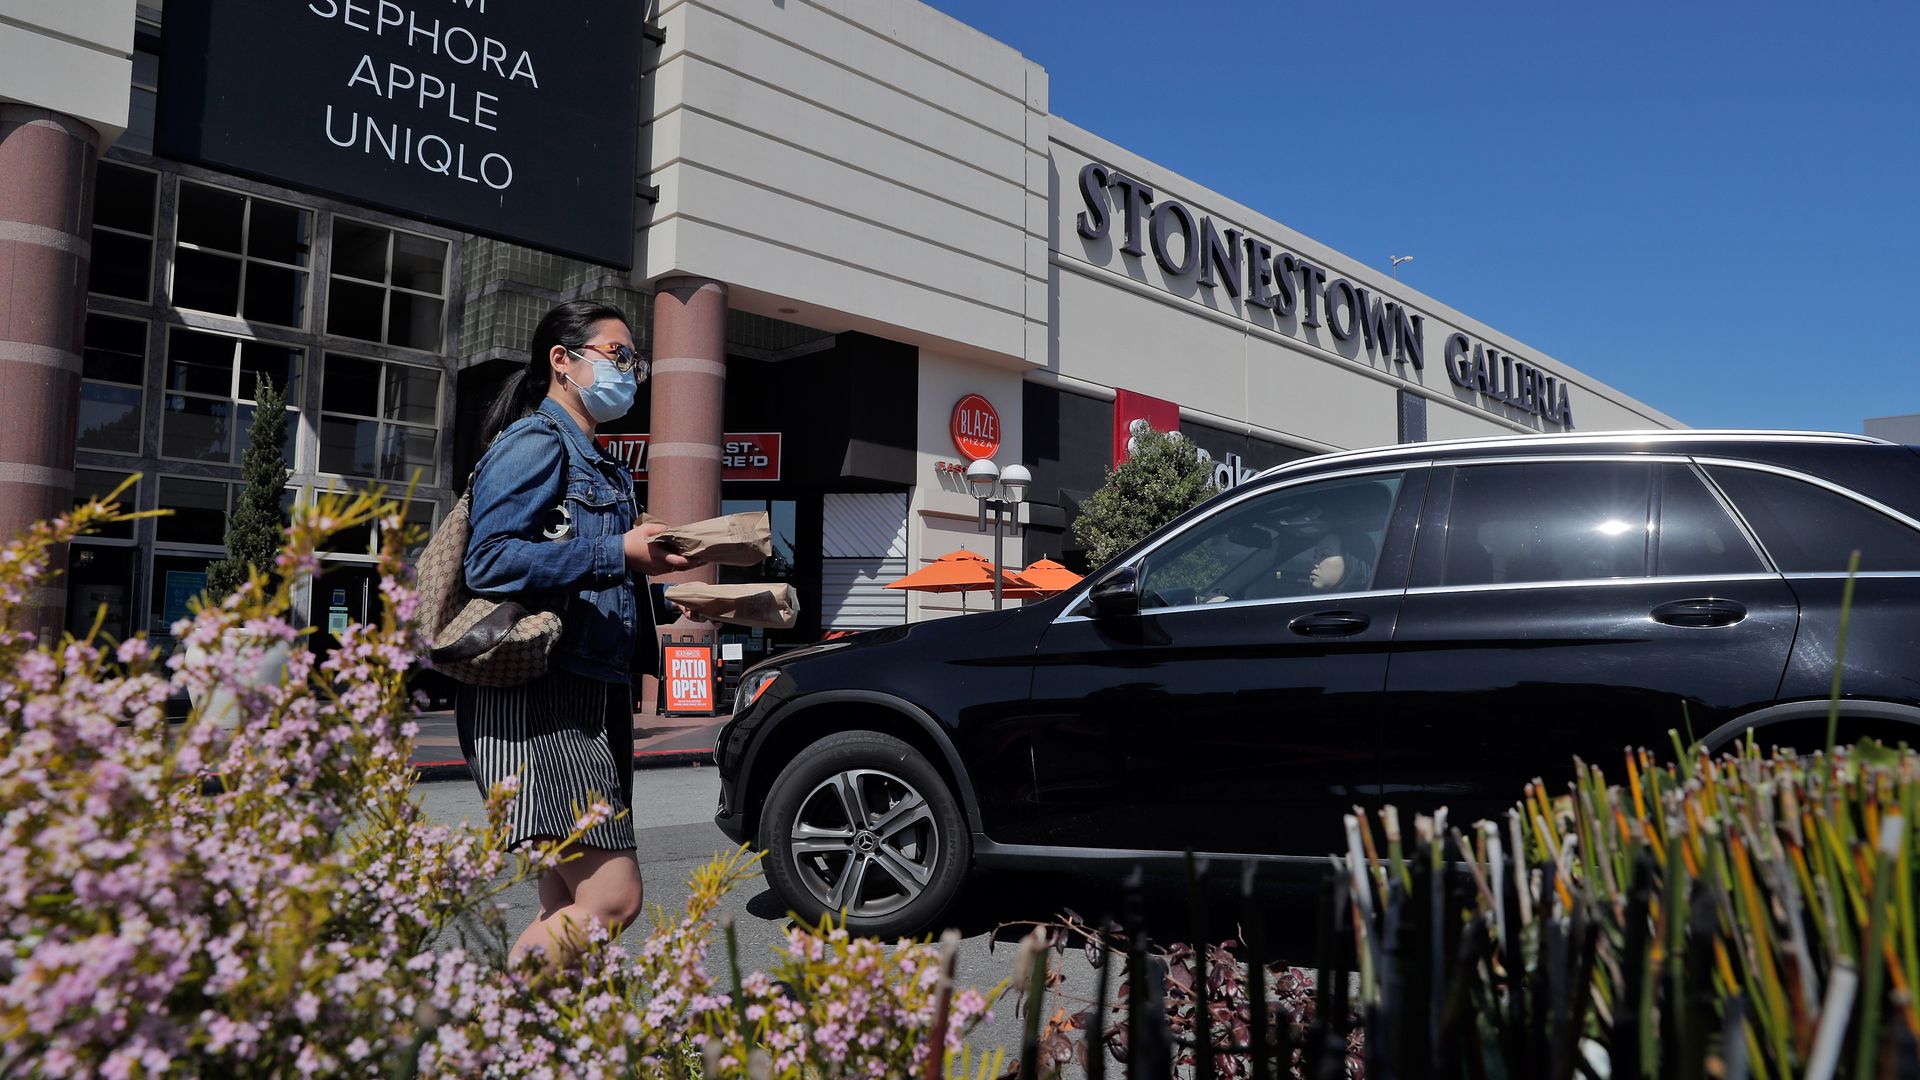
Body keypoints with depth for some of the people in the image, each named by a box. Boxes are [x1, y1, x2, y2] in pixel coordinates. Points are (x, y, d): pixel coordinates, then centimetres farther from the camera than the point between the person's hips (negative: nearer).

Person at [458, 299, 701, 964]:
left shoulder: (602, 466, 24)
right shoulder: (536, 442, -4)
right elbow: (489, 562, -18)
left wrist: (669, 601, 12)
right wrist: (620, 553, -18)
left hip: (596, 698, 10)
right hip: (538, 701, -9)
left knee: (569, 905, 9)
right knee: (612, 897, -16)